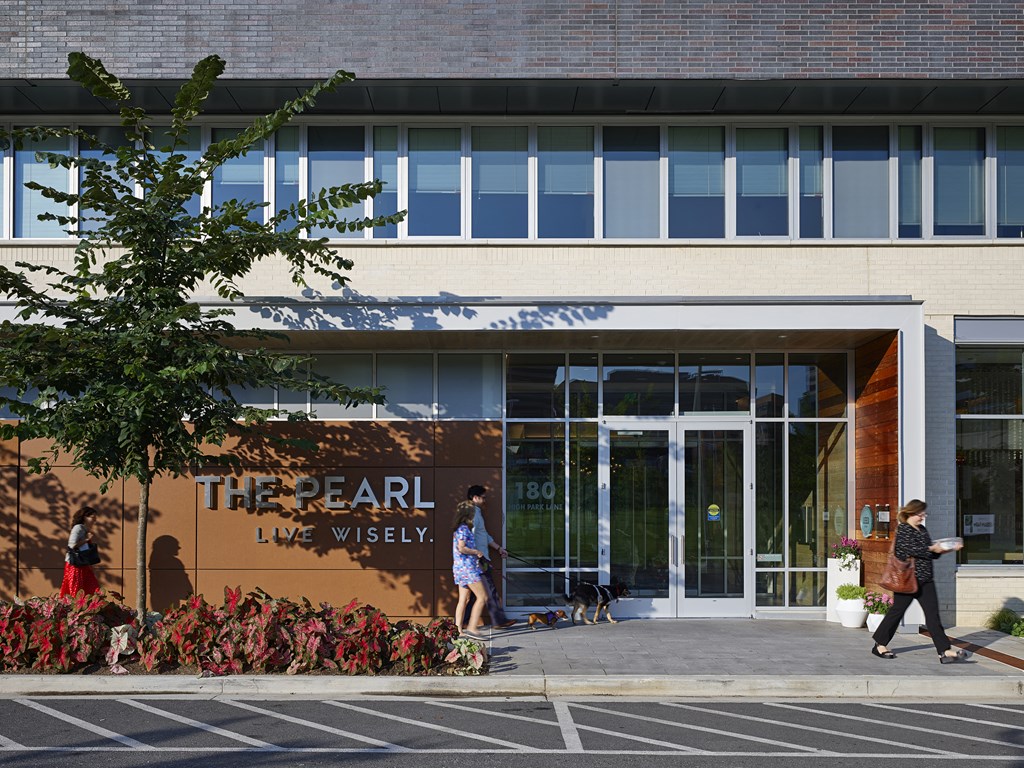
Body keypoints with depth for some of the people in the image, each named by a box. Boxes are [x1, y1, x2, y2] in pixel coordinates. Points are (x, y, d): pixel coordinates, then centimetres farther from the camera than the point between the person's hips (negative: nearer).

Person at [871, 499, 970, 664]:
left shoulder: (923, 530, 16)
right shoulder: (902, 529, -8)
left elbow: (932, 553, 19)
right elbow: (911, 549, -22)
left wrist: (949, 549, 5)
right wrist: (932, 549, -19)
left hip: (925, 580, 7)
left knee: (933, 614, -2)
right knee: (897, 611, 3)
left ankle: (945, 651, -8)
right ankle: (880, 644, 17)